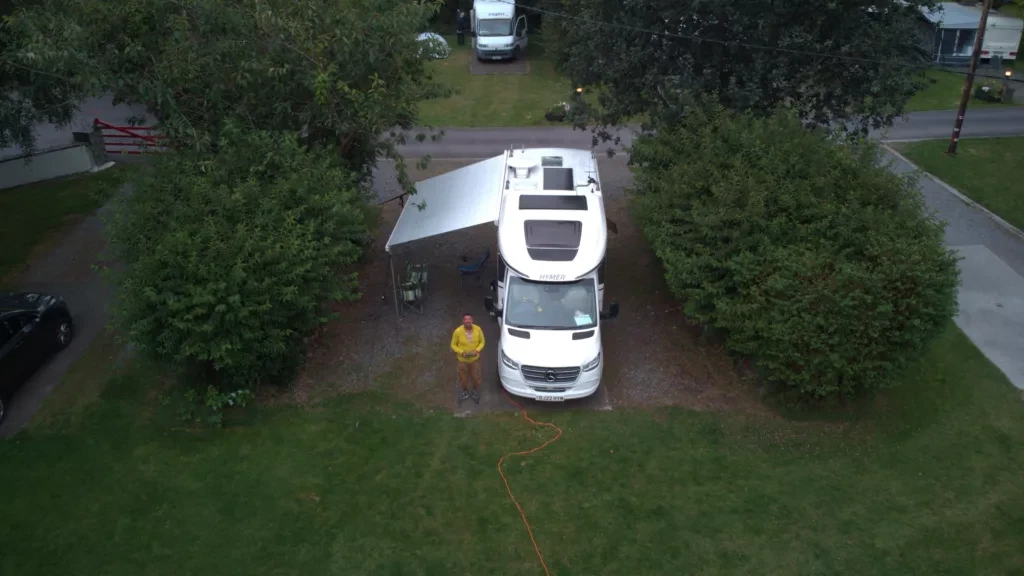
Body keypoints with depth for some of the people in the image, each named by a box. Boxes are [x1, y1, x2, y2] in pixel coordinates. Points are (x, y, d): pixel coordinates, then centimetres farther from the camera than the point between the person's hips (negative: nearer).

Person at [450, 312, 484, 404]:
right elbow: (453, 345, -10)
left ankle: (475, 392, 48)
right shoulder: (458, 331, -23)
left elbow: (482, 342, -3)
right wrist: (461, 352, -24)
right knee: (463, 377, 19)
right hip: (462, 360, -1)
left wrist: (477, 350, -20)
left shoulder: (478, 329, -19)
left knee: (476, 377, 19)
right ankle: (465, 392, 48)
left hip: (475, 359, 1)